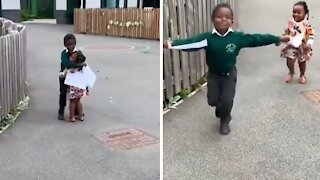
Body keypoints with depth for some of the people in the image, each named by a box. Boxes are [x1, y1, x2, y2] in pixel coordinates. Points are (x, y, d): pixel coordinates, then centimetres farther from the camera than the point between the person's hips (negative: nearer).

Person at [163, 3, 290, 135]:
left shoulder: (238, 37, -16)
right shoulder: (208, 37, -20)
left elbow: (256, 39, -12)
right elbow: (191, 42, -31)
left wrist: (279, 39, -11)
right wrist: (171, 44, -47)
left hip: (230, 74, 0)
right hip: (213, 74, 1)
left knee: (227, 101, -2)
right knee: (212, 100, 7)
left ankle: (225, 121, 29)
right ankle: (221, 109, 45)